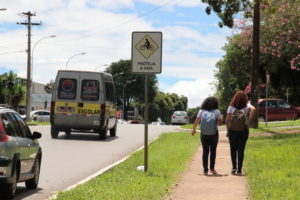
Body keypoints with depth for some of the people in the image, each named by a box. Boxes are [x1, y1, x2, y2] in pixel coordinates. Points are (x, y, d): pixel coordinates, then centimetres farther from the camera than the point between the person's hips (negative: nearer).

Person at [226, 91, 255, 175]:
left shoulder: (231, 107, -2)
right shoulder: (247, 107, -2)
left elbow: (227, 120, -5)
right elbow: (252, 108, -20)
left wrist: (228, 131, 1)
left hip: (232, 131, 0)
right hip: (243, 132, 0)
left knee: (233, 149, 14)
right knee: (241, 150, 6)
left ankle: (234, 167, 2)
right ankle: (239, 170, 5)